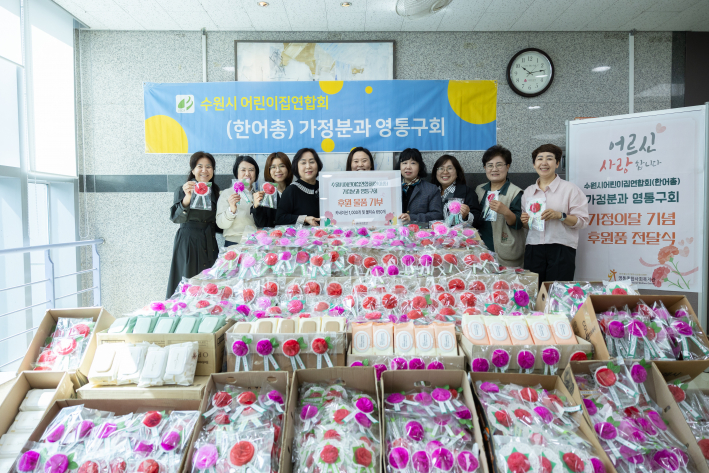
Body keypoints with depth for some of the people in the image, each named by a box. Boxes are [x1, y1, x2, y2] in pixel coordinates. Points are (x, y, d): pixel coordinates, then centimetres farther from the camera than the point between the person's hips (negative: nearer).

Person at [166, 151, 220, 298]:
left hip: (209, 242, 5)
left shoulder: (215, 190, 11)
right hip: (188, 241, -4)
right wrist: (187, 199, -36)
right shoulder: (183, 190, -4)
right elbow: (176, 218, -20)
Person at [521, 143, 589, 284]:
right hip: (533, 250, 4)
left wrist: (560, 216, -17)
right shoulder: (528, 192, 16)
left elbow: (582, 221, -3)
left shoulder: (570, 189, 2)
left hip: (561, 250, -3)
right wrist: (524, 221, 2)